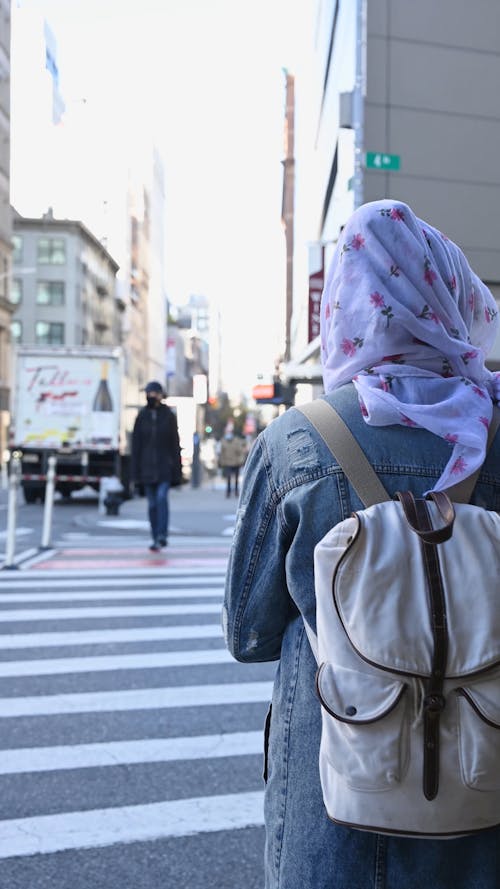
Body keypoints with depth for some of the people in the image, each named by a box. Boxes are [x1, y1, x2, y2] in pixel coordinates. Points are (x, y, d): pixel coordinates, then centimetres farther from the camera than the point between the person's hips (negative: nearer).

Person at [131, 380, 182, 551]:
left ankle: (162, 536, -18)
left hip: (164, 465, -2)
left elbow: (175, 443, 2)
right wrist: (136, 470, 1)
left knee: (162, 497, -19)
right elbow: (136, 444, 6)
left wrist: (177, 471, -2)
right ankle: (156, 538, 12)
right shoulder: (142, 416, 6)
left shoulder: (168, 415, 2)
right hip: (147, 466, 2)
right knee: (152, 504, 5)